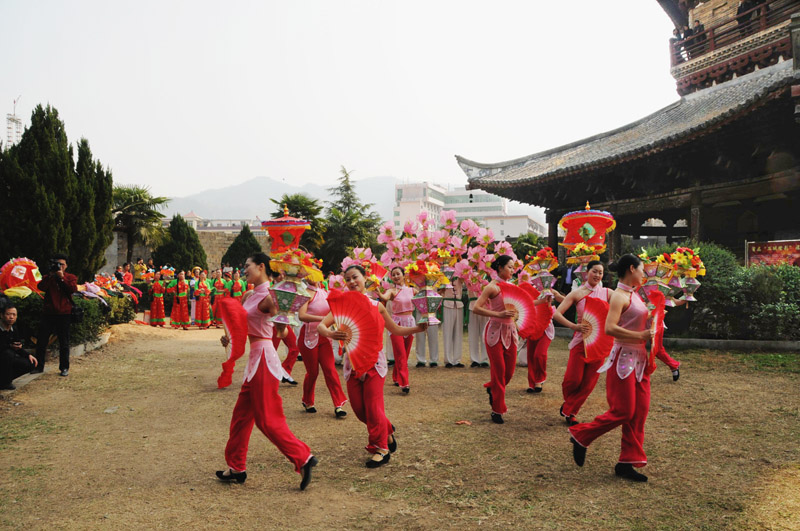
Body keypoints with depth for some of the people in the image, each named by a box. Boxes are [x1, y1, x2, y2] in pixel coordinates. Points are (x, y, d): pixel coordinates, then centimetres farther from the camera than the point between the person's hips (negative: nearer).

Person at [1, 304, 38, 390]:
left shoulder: (14, 328, 2)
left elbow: (18, 348, 10)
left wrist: (28, 355, -3)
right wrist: (10, 346, -34)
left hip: (8, 359, 7)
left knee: (31, 364, -8)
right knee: (8, 353, -35)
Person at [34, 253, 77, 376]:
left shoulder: (71, 277, 7)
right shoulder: (48, 277, 13)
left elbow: (73, 289, -12)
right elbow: (41, 287, -7)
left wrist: (62, 278, -16)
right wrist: (51, 276, -16)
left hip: (64, 314, -2)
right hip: (48, 313, 2)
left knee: (64, 343, 2)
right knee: (41, 341, 5)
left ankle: (64, 368, 10)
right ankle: (39, 366, 17)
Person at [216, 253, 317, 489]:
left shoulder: (267, 296, -14)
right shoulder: (250, 295, 13)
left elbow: (280, 330, -25)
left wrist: (276, 306, -38)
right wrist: (230, 336, 3)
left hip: (263, 358, -9)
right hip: (256, 357, 9)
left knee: (268, 419, -5)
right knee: (241, 414, 15)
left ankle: (303, 458, 2)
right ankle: (236, 467, 26)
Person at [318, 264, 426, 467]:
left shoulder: (376, 306, 2)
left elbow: (396, 330, 12)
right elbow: (321, 325, -10)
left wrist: (418, 328, -2)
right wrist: (331, 334, -33)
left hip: (373, 360, -2)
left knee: (373, 407, -5)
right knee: (359, 409, 6)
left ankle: (380, 449, 13)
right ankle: (387, 430, 33)